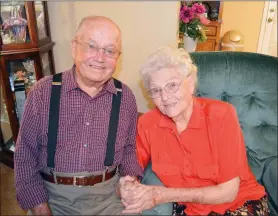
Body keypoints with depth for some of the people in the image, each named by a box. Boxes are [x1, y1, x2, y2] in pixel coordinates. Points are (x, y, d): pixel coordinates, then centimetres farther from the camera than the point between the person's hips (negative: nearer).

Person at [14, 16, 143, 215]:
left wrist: (130, 177, -8)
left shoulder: (125, 97, -3)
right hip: (53, 196, -1)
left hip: (108, 195, 2)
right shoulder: (44, 91, -8)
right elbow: (25, 154, -4)